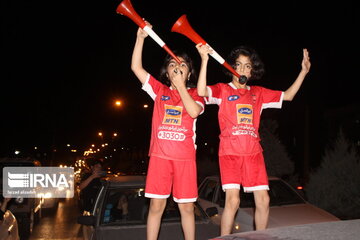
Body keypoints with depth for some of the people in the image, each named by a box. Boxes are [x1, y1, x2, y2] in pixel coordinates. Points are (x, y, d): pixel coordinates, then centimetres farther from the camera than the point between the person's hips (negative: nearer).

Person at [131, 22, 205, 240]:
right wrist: (140, 38, -3)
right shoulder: (160, 90, 12)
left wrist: (180, 85, -10)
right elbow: (136, 67, 4)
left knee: (187, 206, 4)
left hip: (185, 157, 0)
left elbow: (194, 111, -13)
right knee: (156, 205, 1)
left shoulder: (194, 94, 10)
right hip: (160, 156, 1)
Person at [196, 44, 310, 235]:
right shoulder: (223, 89, 6)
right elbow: (202, 92, -14)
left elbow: (288, 96, 21)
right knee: (233, 200, -14)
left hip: (253, 152, 4)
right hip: (230, 152, -4)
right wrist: (204, 61, -20)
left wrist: (303, 71, 14)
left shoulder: (258, 93, 19)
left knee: (263, 200, 1)